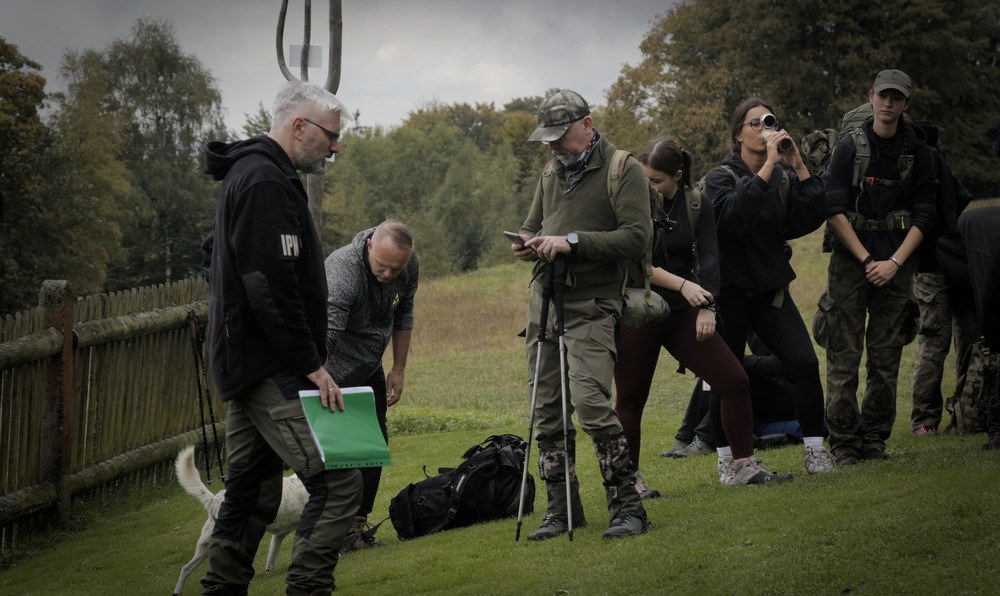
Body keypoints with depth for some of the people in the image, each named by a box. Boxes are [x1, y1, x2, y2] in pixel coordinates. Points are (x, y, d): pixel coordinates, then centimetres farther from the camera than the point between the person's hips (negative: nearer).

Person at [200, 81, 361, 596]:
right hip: (270, 369, -11)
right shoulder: (266, 182, -14)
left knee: (252, 493, 13)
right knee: (338, 482, -14)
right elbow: (271, 287, -22)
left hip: (243, 365, 11)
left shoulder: (248, 173, 19)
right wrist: (311, 364, -18)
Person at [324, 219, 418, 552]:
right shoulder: (342, 270, -34)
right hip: (337, 371, -7)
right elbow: (324, 337, -43)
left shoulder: (408, 267, -11)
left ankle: (358, 524, 17)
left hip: (370, 368, 7)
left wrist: (398, 370, 6)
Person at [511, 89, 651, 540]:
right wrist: (525, 245, 1)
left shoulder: (623, 169, -5)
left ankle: (627, 507, -11)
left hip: (591, 307, -7)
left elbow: (636, 237, -15)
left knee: (591, 403, -19)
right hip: (544, 302, 7)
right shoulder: (551, 173, 17)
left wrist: (572, 242, -19)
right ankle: (561, 509, 15)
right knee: (548, 411, 6)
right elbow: (532, 225, 26)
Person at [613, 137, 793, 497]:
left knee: (735, 381, -4)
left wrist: (707, 307, -22)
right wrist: (683, 284, -22)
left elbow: (709, 258, -7)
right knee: (631, 398, 1)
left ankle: (743, 467, 5)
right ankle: (629, 478, 15)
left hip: (682, 312, 3)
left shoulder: (696, 206, 2)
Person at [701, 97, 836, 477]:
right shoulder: (721, 177, -6)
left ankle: (814, 451, -1)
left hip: (771, 288, 3)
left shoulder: (784, 177, 6)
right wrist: (767, 168, -28)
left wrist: (799, 168, -13)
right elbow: (732, 217, -28)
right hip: (731, 290, -3)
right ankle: (727, 459, 14)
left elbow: (811, 219, -8)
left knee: (805, 363, -11)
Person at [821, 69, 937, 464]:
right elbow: (834, 210, -3)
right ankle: (843, 442, -1)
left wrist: (894, 262, -8)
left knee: (886, 357, 1)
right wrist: (867, 260, -10)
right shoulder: (849, 148, 2)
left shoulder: (918, 153, 7)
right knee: (844, 355, -5)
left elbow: (923, 217, 4)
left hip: (896, 264, 2)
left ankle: (875, 439, 9)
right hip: (850, 259, -2)